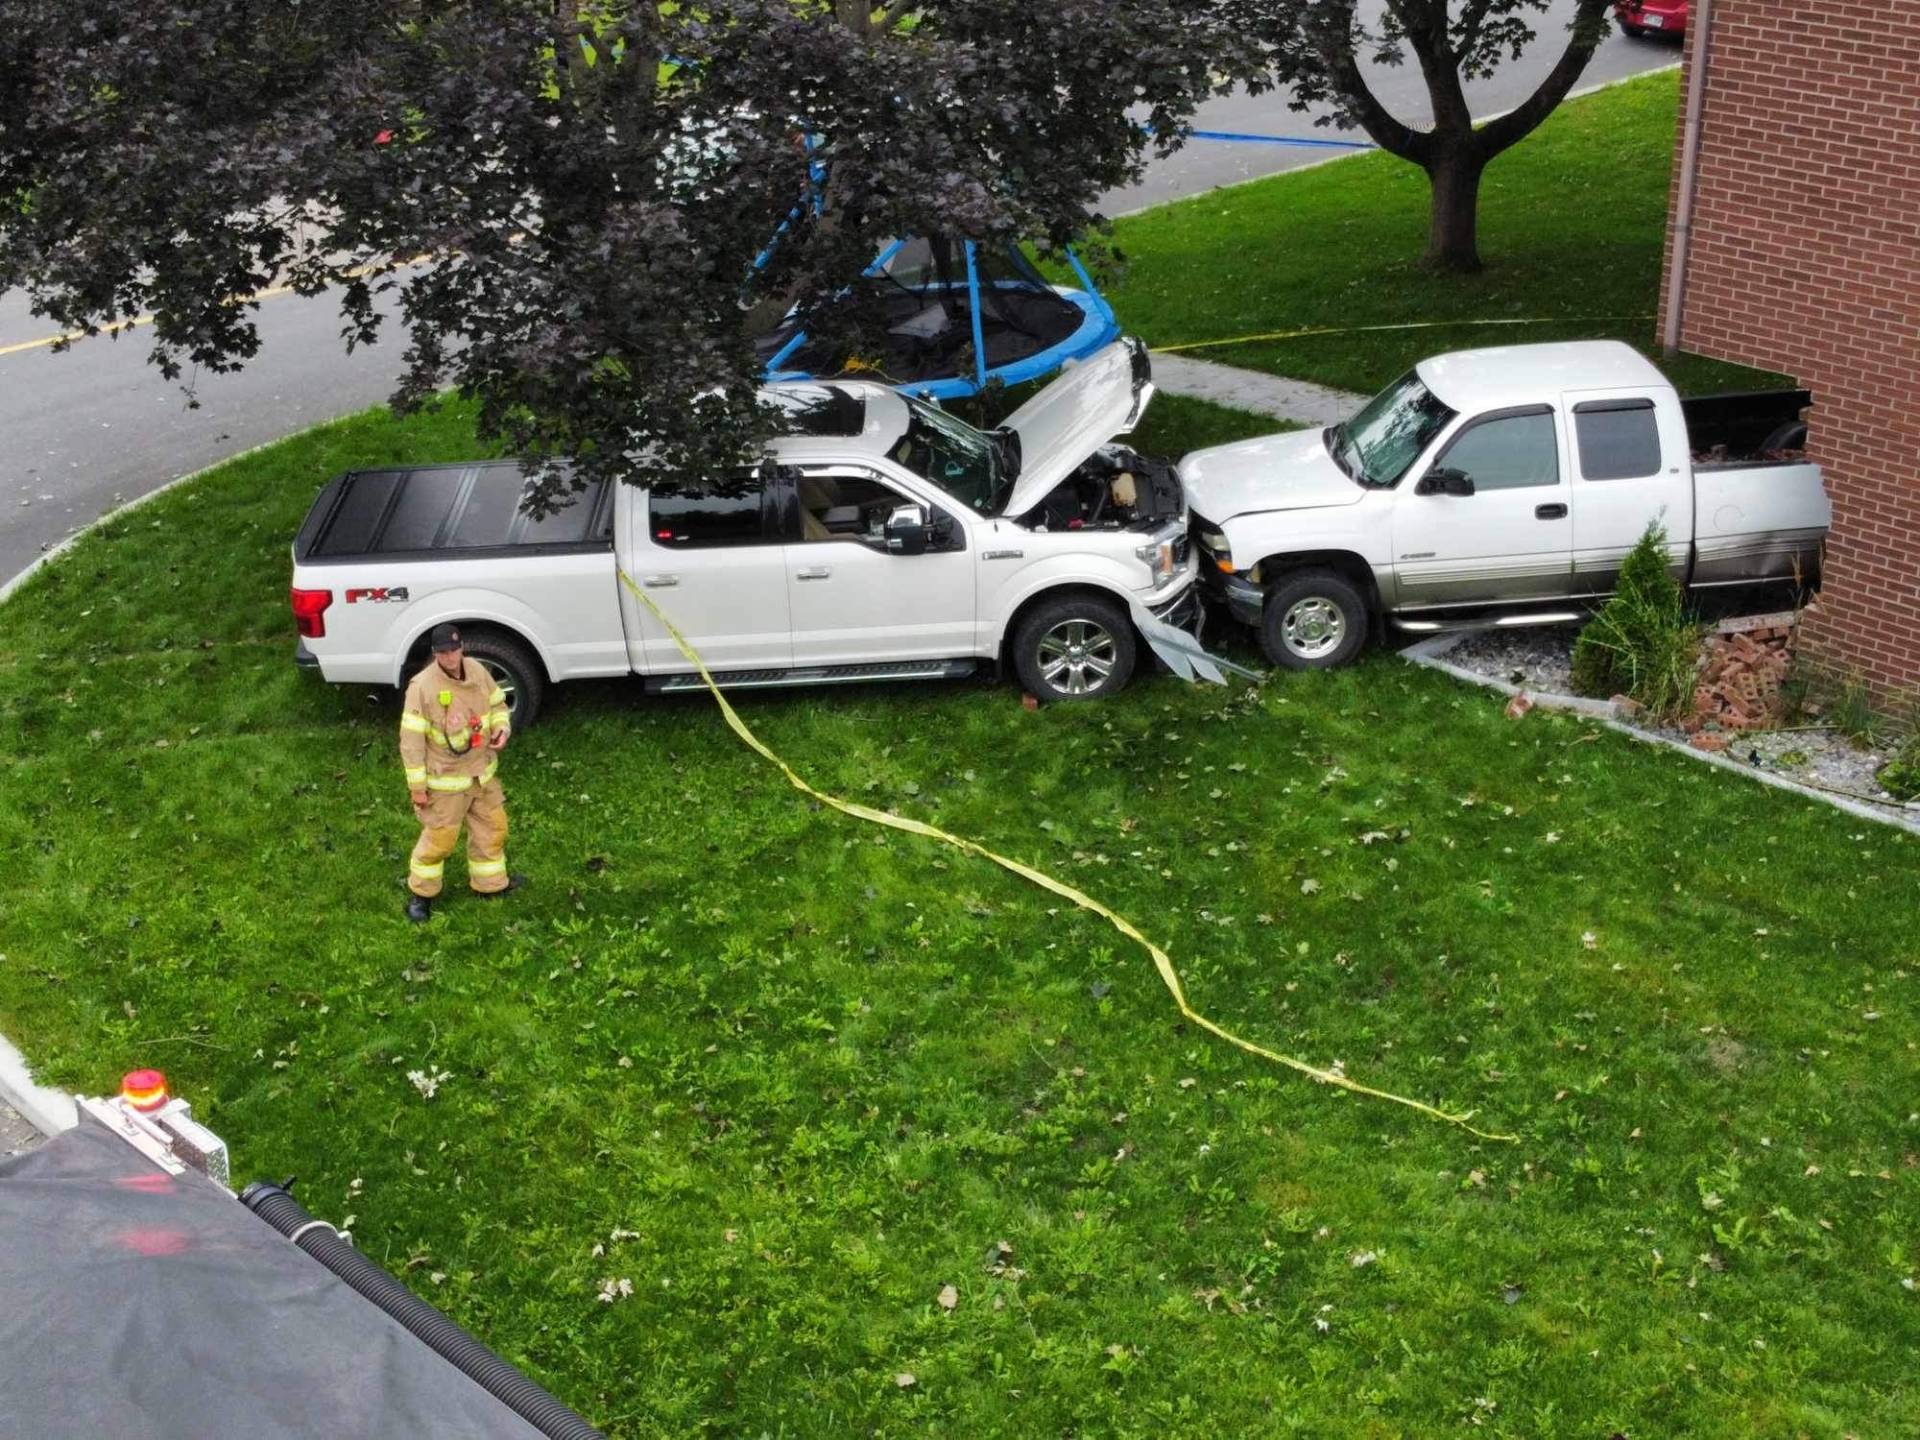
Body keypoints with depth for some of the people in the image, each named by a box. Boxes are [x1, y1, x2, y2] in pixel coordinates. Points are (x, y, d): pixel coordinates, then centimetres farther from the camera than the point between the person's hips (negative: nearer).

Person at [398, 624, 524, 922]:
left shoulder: (477, 671, -6)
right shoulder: (422, 687, -24)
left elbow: (497, 704, 13)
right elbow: (411, 740, -18)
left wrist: (502, 727, -10)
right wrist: (417, 786, -15)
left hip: (481, 774, 6)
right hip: (445, 780, -6)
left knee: (493, 828, 19)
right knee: (439, 838, 5)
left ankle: (490, 883, 41)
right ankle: (420, 893, 28)